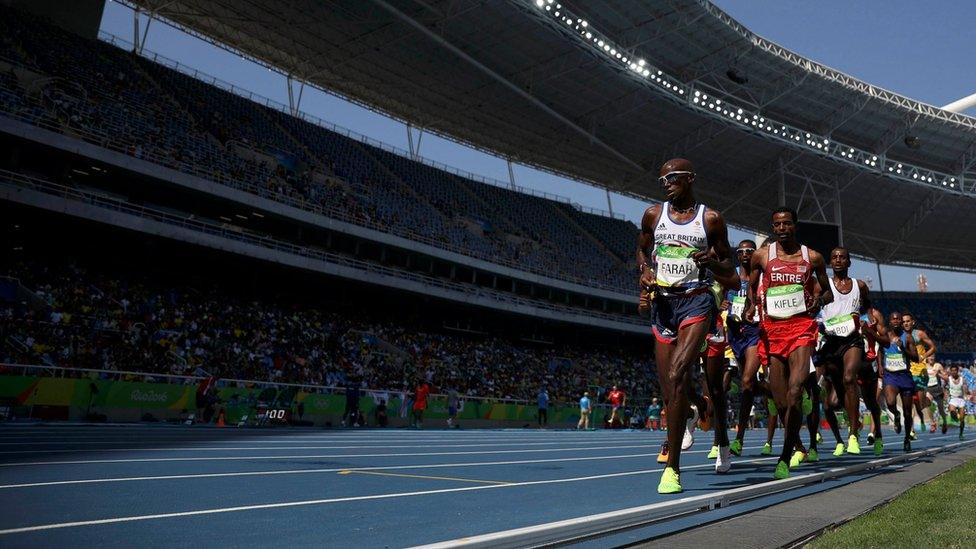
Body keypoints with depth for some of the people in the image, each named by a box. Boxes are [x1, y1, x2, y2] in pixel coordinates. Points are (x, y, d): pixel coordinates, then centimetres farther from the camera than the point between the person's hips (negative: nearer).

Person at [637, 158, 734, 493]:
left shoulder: (711, 219, 3)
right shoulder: (653, 214, 9)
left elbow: (729, 269, 10)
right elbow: (642, 249, 22)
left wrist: (713, 262, -14)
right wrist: (645, 270, 0)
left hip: (697, 301, -4)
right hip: (663, 303, 4)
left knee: (677, 375, -22)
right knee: (669, 389, 2)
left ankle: (672, 467, -18)